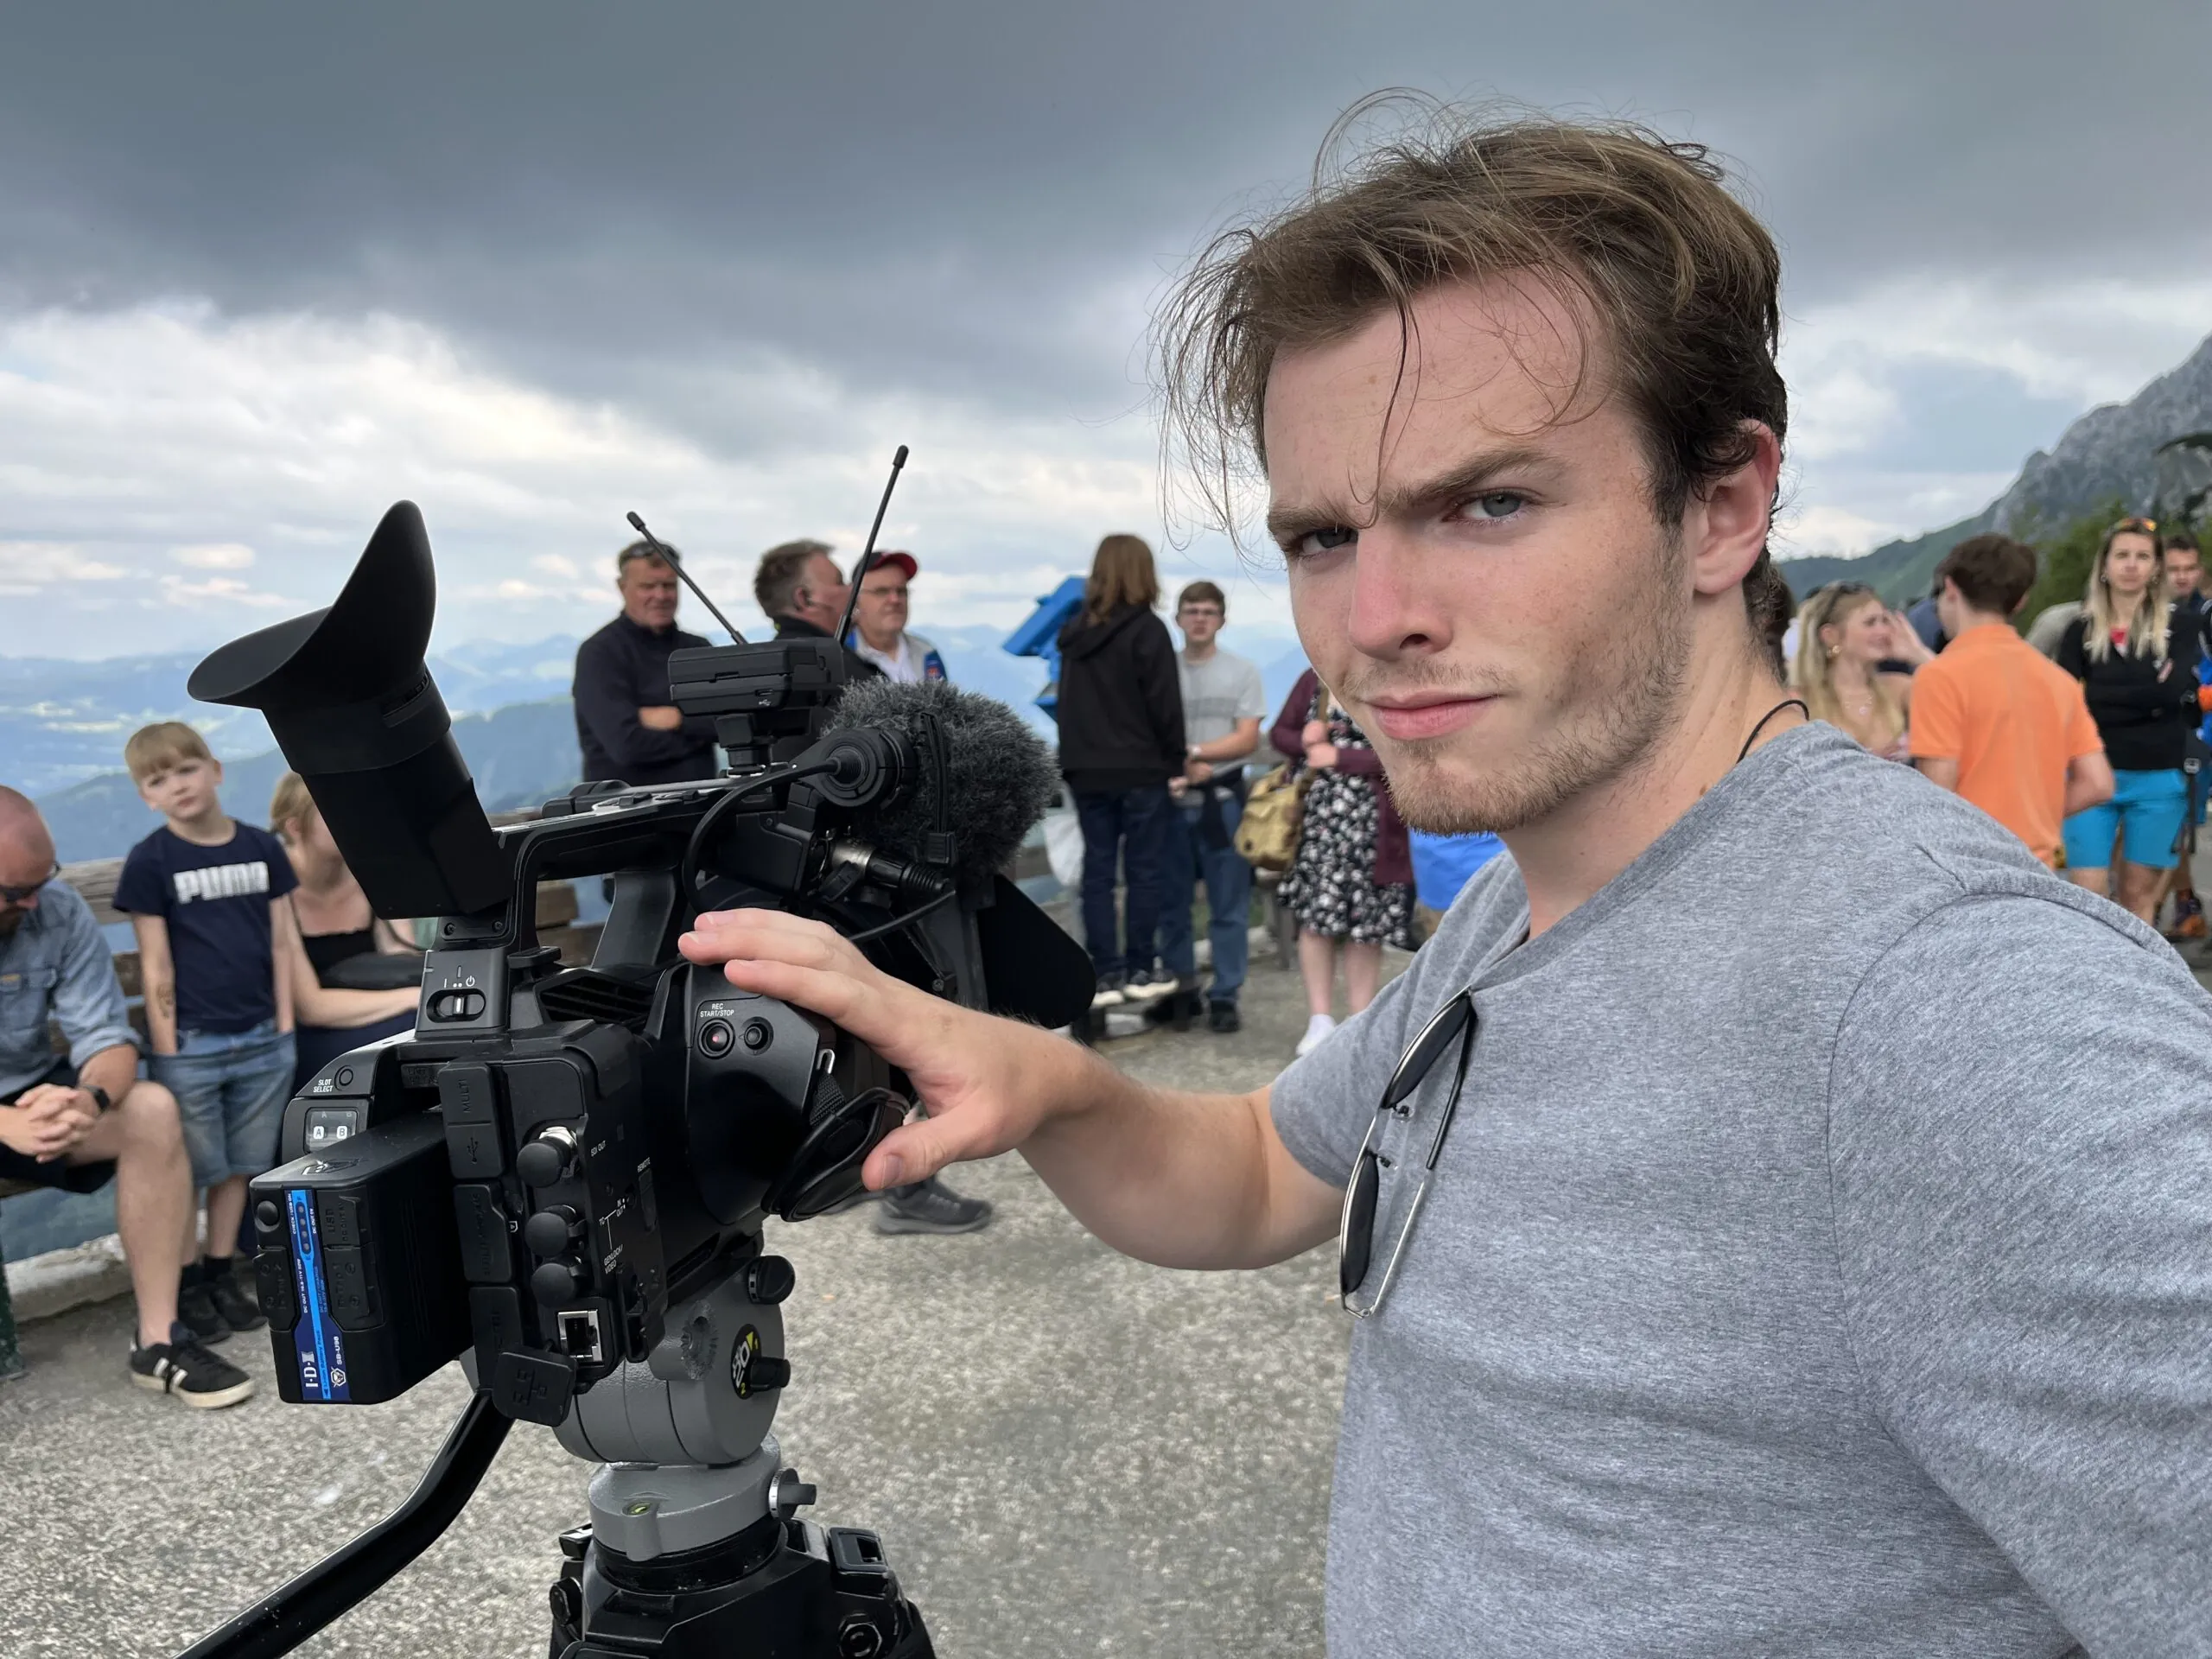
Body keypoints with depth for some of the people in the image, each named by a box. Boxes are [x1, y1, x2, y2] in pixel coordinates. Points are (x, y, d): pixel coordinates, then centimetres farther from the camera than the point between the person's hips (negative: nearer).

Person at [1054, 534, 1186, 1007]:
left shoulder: (1075, 631, 9)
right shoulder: (1147, 630, -9)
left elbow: (1068, 702, 11)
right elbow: (1164, 704, -11)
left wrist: (1077, 758, 13)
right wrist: (1176, 759, -2)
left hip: (1086, 771, 5)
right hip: (1139, 770, -5)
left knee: (1097, 870, 6)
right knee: (1142, 870, 3)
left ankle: (1105, 975, 7)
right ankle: (1140, 972, 8)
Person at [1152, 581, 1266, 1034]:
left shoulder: (1243, 671, 3)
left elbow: (1248, 739, -4)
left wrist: (1193, 750, -15)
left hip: (1223, 799, -2)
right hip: (1172, 799, 2)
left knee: (1229, 906, 0)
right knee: (1171, 901, 8)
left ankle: (1224, 996, 8)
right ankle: (1180, 986, 21)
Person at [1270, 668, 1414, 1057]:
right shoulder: (1313, 679, 9)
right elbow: (1279, 733, 16)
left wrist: (1338, 757, -11)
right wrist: (1303, 741, -6)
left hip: (1369, 822, -3)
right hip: (1318, 816, 3)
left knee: (1363, 923, 3)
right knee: (1315, 914, 0)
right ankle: (1320, 1020, 11)